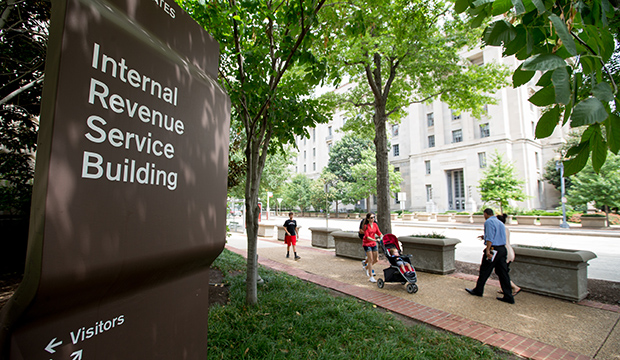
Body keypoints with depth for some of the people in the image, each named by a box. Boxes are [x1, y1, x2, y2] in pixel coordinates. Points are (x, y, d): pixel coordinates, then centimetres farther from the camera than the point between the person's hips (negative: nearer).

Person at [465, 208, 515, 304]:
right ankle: (508, 297, 12)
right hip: (502, 249, 8)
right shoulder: (500, 223, 17)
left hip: (493, 249, -8)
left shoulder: (489, 222, -10)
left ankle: (478, 290, 19)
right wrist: (485, 237, 33)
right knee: (503, 273, 10)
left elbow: (490, 238, -20)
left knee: (484, 271, 5)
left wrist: (488, 250, -24)